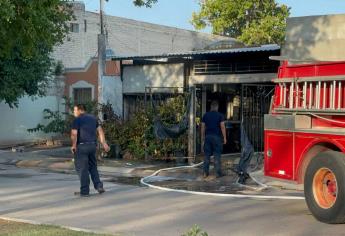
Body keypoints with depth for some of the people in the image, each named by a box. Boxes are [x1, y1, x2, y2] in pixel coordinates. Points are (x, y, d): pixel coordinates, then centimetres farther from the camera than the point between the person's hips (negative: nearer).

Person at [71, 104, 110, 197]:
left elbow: (74, 134, -17)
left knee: (82, 169, 2)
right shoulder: (93, 118, 13)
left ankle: (85, 191, 4)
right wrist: (104, 143, 12)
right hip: (93, 145, 6)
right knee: (92, 167, 19)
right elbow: (100, 130, 11)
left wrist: (73, 145, -5)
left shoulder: (77, 120, -8)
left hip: (82, 146, -6)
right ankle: (99, 186, 9)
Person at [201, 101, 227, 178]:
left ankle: (205, 173, 7)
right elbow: (222, 127, -8)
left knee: (207, 155, 7)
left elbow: (203, 127, 6)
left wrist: (203, 137, 15)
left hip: (208, 136, 3)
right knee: (217, 155, 1)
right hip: (217, 137, -3)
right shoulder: (220, 115, -3)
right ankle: (218, 173, 2)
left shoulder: (205, 115, 6)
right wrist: (224, 138, -3)